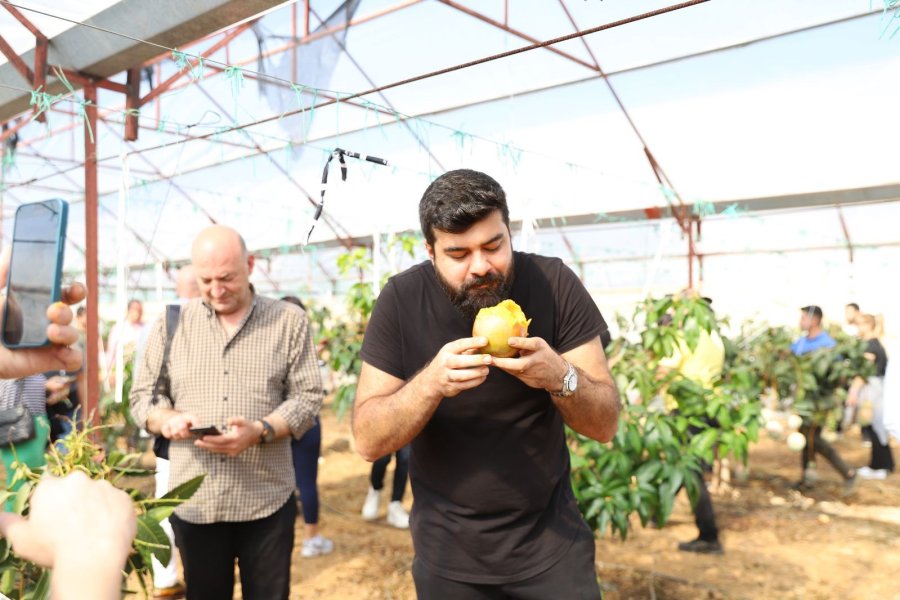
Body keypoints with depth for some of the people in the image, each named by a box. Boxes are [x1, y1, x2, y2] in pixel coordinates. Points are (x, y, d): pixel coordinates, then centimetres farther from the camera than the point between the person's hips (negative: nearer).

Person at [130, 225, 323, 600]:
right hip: (193, 502, 2)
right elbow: (142, 396, 10)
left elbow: (308, 397, -3)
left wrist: (260, 431, -20)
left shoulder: (289, 321, 0)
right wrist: (167, 421, -13)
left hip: (267, 501, -1)